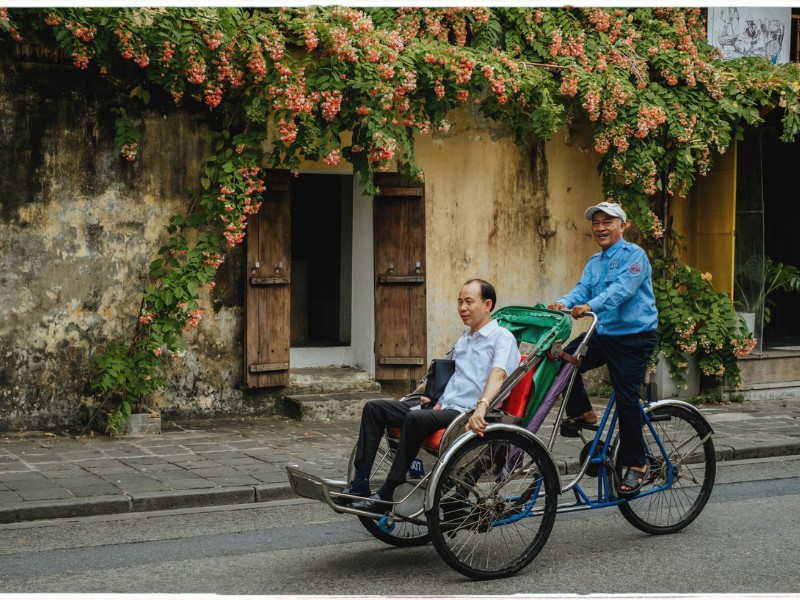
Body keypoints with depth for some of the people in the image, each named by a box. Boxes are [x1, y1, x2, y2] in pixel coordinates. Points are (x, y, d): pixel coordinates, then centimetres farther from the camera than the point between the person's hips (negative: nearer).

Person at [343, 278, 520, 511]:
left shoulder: (503, 338, -3)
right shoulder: (463, 340, 24)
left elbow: (498, 374, -22)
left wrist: (482, 407, -38)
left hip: (468, 414, -9)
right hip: (443, 406, 9)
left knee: (416, 418, -35)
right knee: (374, 408, -1)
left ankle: (386, 495, -28)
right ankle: (360, 484, -10)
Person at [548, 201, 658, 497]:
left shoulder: (634, 255, -10)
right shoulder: (594, 262, 14)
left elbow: (622, 288, -26)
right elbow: (583, 289, 1)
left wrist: (590, 306, -41)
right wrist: (564, 303, -22)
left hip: (633, 336, -7)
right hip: (603, 333, 7)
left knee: (626, 400, -7)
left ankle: (636, 464, 6)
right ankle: (582, 414, 8)